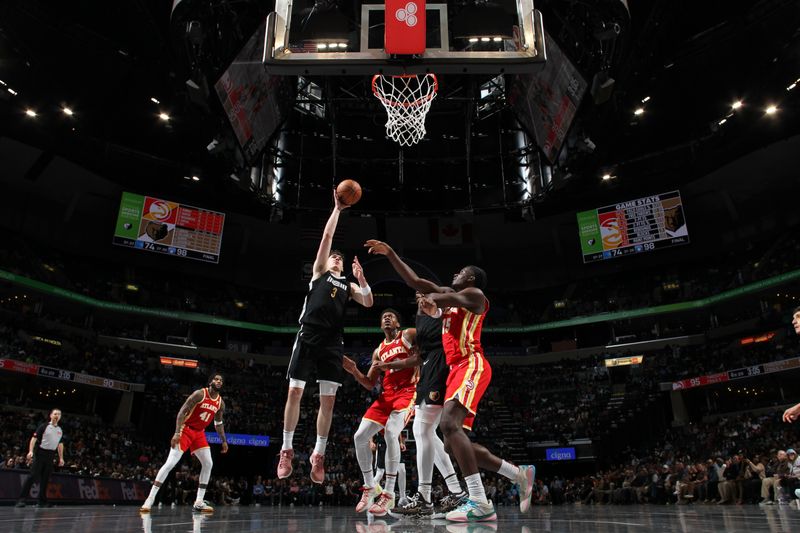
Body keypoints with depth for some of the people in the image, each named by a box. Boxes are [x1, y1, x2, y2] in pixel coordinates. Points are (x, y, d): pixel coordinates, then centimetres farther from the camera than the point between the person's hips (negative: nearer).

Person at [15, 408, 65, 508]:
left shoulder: (60, 430, 14)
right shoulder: (43, 426, -2)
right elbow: (34, 438, -8)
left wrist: (61, 458, 15)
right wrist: (30, 451, -22)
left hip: (51, 456, 5)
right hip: (40, 453, -5)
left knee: (45, 479, 6)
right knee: (33, 476, -11)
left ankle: (42, 501, 10)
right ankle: (21, 499, -7)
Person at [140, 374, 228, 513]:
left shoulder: (221, 403, 2)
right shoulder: (199, 394, -18)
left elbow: (218, 423, 16)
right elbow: (182, 412, -19)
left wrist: (224, 440, 12)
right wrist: (177, 433, -28)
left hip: (199, 433, 7)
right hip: (186, 430, -7)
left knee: (208, 464, -1)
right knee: (170, 464, -14)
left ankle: (198, 502, 4)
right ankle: (150, 499, -6)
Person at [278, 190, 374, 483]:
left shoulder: (348, 285, 23)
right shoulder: (319, 270, 16)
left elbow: (368, 303, 9)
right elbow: (327, 236, 9)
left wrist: (361, 278, -2)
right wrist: (337, 209, 9)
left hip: (332, 342, 3)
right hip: (308, 336, -2)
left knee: (328, 399, -1)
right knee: (294, 392, -4)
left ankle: (319, 454, 9)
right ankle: (287, 450, 8)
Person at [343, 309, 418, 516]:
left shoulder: (409, 335, 3)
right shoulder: (379, 351, 19)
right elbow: (370, 384, 17)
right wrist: (354, 371, -2)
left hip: (407, 392, -7)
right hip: (386, 395, 7)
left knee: (391, 433, -28)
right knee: (359, 437, -2)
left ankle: (389, 494, -19)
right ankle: (370, 487, 14)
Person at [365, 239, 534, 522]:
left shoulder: (474, 294, 1)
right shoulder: (449, 295, 28)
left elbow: (438, 298, -14)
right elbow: (415, 281, 26)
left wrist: (431, 301, 8)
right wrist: (390, 253, 20)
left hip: (472, 366, -9)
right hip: (457, 369, 10)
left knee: (449, 423, -30)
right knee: (453, 445, 4)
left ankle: (480, 503, -30)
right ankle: (520, 475, 15)